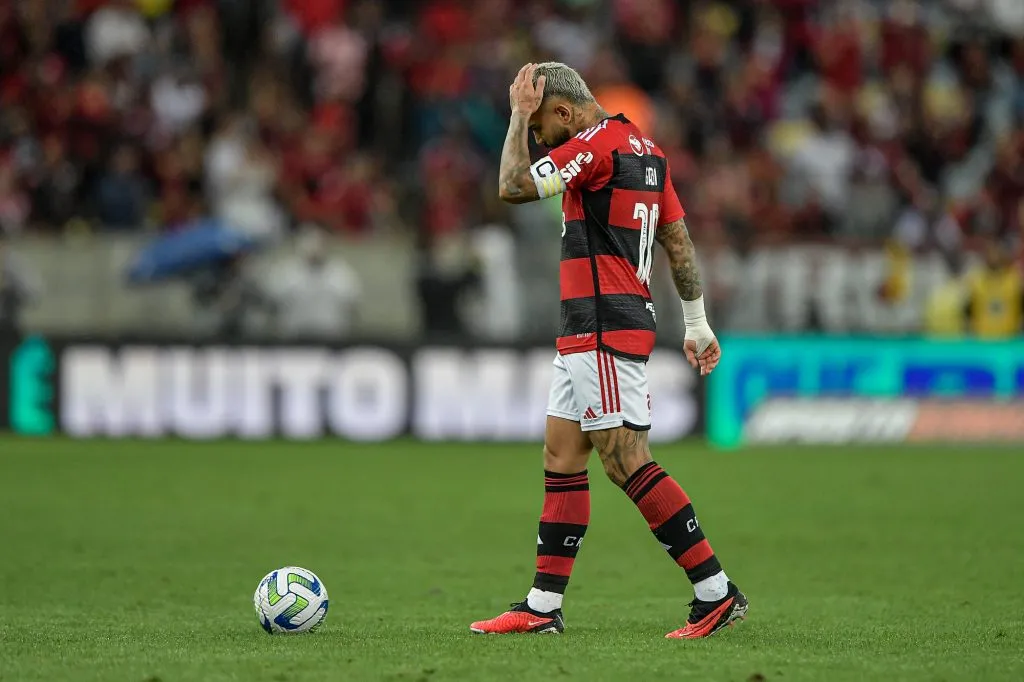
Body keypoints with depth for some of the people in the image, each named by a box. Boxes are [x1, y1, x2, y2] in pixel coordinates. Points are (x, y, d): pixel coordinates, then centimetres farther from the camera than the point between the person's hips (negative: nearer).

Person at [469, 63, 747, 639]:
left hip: (605, 328, -10)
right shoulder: (644, 149, 17)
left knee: (627, 462, -11)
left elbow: (514, 187, -17)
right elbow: (679, 240, 19)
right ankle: (543, 606, 11)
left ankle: (716, 591, -10)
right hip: (587, 332, 10)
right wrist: (698, 324, 22)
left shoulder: (598, 143, -12)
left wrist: (520, 115, -5)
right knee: (562, 457, 10)